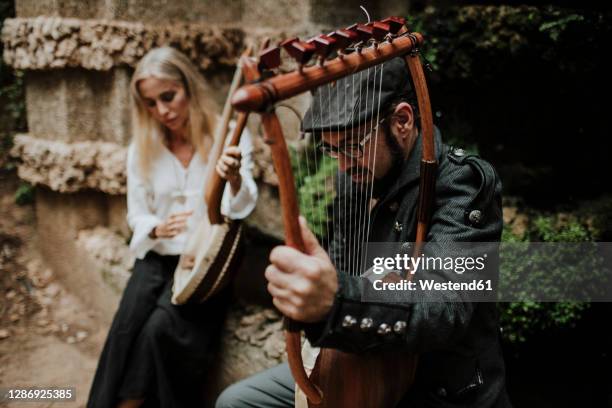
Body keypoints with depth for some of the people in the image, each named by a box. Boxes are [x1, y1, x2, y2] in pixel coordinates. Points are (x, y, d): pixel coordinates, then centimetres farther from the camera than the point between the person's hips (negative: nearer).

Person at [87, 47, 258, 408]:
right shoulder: (142, 149, 1)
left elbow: (243, 208, -19)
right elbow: (137, 216, 7)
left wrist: (234, 179, -43)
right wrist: (156, 228, -18)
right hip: (158, 256, 3)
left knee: (162, 326, -24)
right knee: (126, 329, -20)